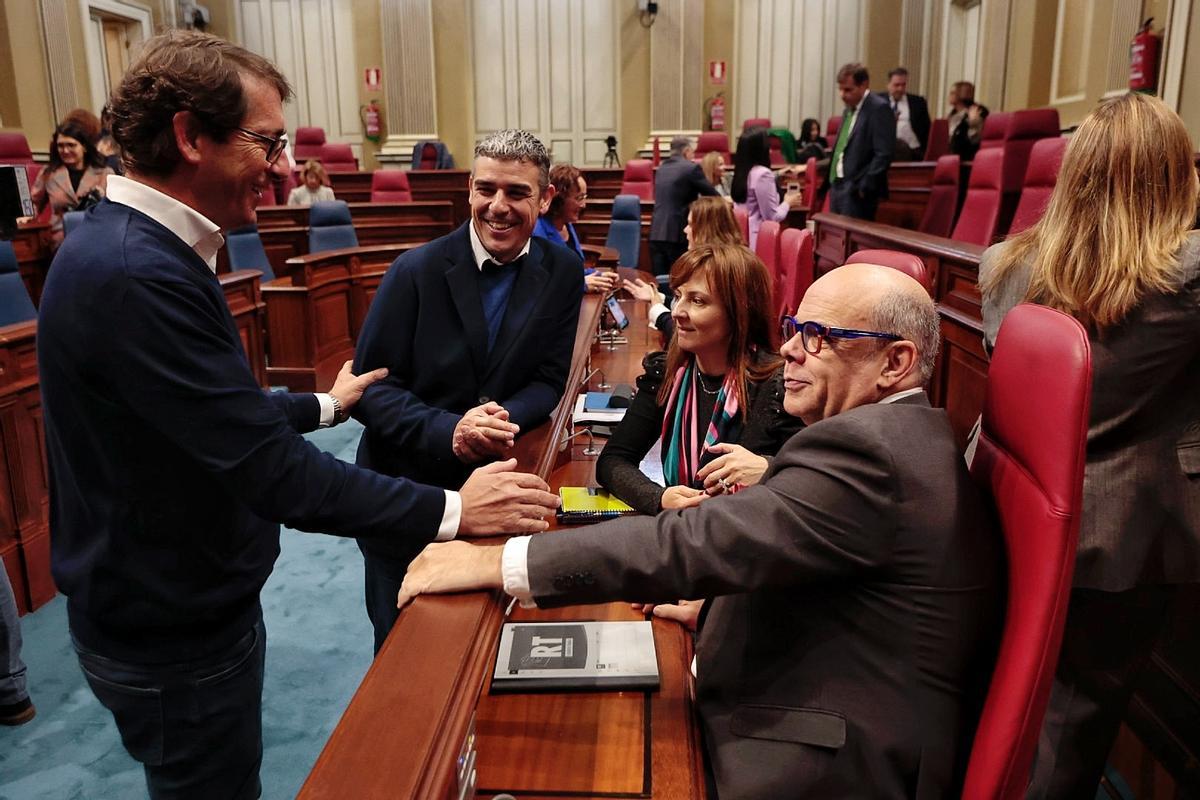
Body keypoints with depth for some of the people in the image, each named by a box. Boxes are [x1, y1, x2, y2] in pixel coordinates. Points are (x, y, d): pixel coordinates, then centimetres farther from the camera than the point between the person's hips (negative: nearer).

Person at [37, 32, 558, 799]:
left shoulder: (135, 246, 4)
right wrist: (451, 510, -25)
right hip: (174, 629, -10)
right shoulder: (135, 274, -31)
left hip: (171, 602, 10)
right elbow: (271, 470, -31)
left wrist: (324, 406, 23)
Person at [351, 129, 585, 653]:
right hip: (406, 494, -2)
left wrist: (503, 418, -23)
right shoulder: (416, 271, -12)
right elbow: (370, 388, -12)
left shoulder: (562, 272, -4)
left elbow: (549, 381, -1)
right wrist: (449, 431, -28)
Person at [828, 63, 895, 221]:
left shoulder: (879, 108, -11)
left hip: (857, 190, -9)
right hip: (837, 184, 9)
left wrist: (864, 187, -19)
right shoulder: (849, 108, 15)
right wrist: (832, 181, 11)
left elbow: (884, 154, -17)